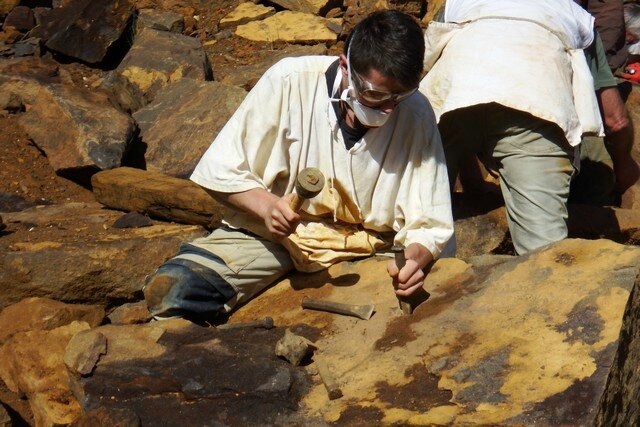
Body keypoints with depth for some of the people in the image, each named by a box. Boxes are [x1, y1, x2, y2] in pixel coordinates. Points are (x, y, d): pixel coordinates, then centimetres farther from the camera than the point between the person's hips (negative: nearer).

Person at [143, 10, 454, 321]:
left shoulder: (416, 114, -12)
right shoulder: (290, 82, -16)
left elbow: (429, 225, -7)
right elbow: (221, 173, -8)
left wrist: (416, 257, -29)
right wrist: (265, 204, -27)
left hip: (360, 248, 2)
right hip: (270, 232, -1)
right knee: (169, 289, -26)